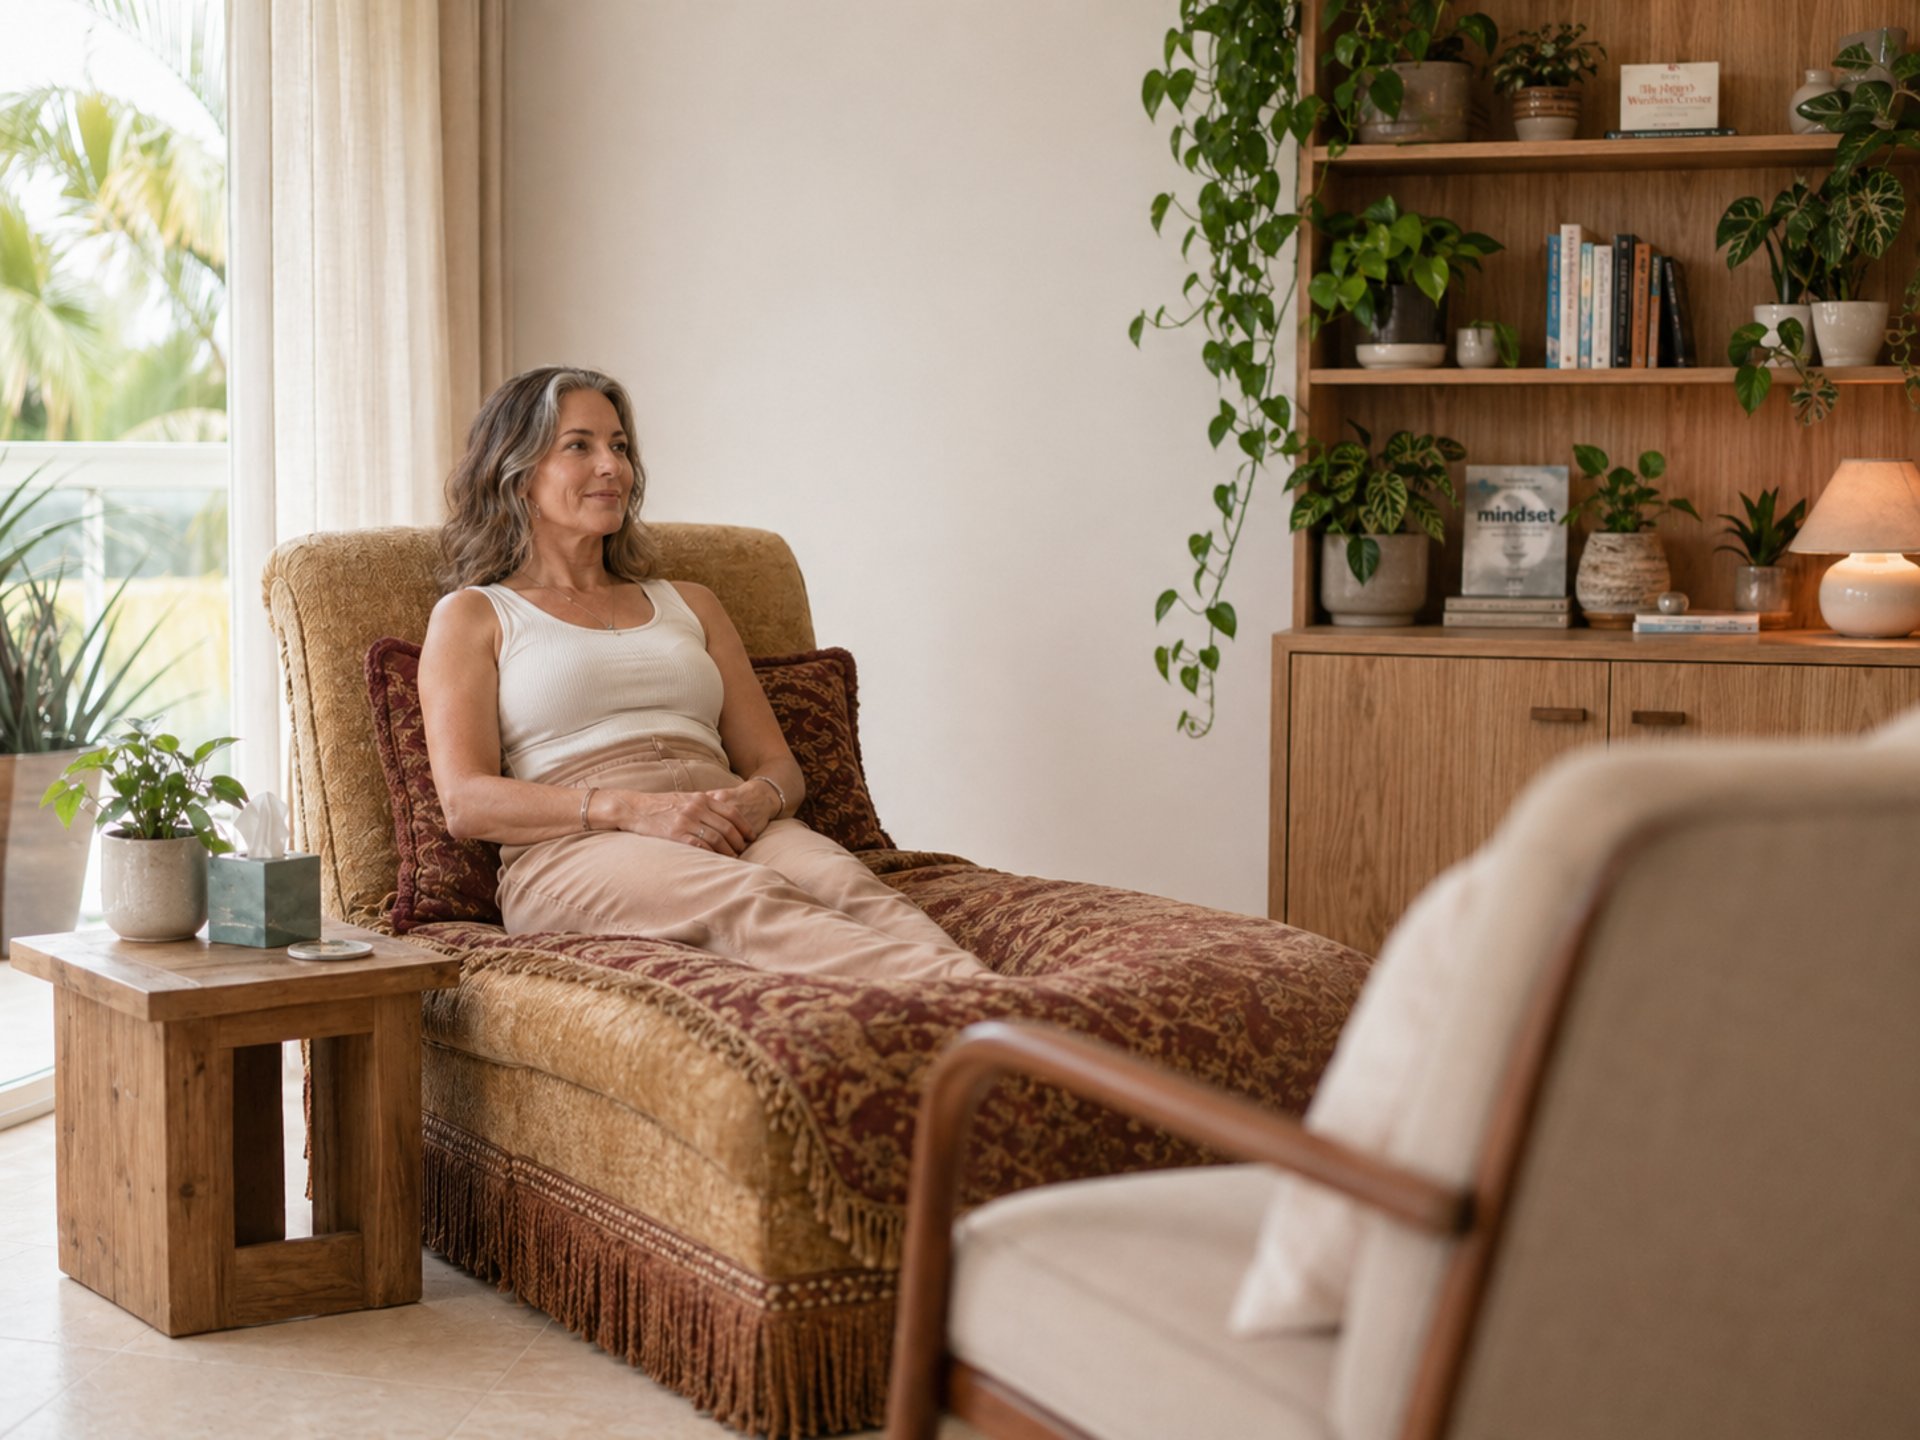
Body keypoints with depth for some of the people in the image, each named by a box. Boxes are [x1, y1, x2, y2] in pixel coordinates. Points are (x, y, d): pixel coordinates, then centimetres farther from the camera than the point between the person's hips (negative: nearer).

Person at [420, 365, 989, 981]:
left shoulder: (689, 604, 30)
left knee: (847, 886, -34)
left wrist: (757, 798, -4)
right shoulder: (471, 616, 16)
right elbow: (466, 801, 1)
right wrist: (635, 809, -14)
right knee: (752, 901, -39)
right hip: (573, 850, -4)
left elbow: (778, 764, 23)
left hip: (729, 834, 4)